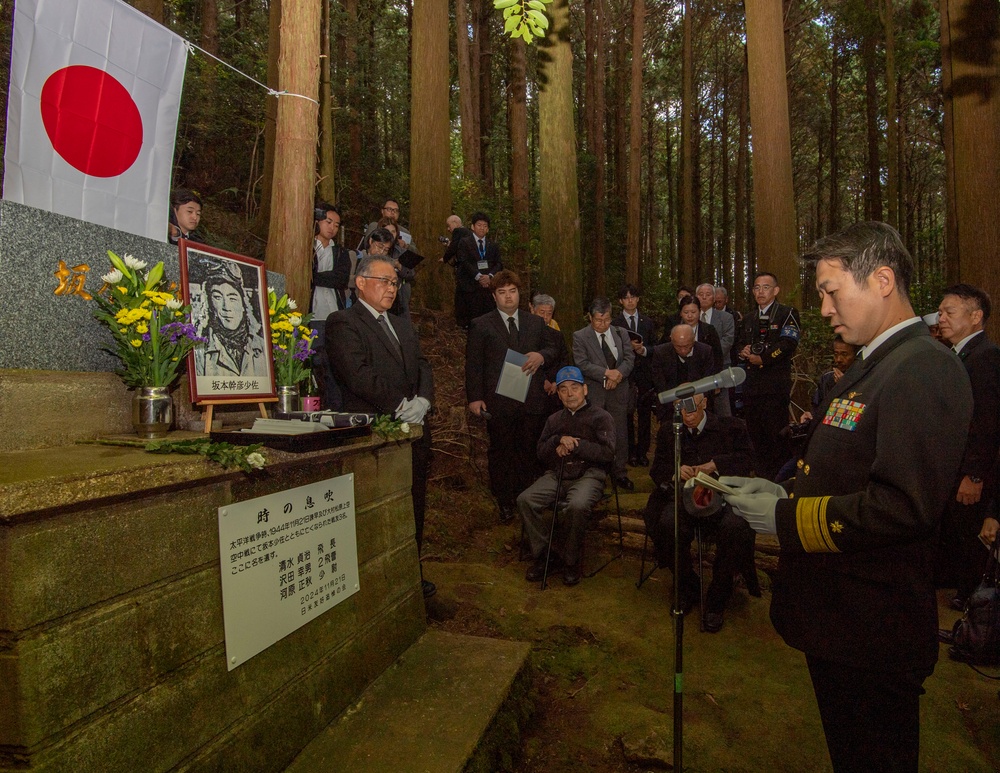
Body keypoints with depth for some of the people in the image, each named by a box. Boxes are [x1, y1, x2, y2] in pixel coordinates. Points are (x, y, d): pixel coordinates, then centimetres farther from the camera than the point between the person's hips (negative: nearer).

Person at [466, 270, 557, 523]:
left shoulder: (535, 322, 14)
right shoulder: (481, 325, 2)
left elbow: (550, 348, 20)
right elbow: (473, 365, -2)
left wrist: (541, 356, -5)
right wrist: (474, 398, -10)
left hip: (532, 400, 3)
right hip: (498, 402, -3)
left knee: (529, 452, 7)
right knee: (501, 452, 6)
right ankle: (505, 504, 17)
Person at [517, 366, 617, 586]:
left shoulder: (600, 417, 8)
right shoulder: (554, 420, 24)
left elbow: (607, 453, -6)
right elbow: (541, 452, 14)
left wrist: (575, 445, -8)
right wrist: (559, 440, -5)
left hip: (588, 475, -4)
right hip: (556, 474, 5)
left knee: (577, 505, -36)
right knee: (525, 500, -22)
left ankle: (570, 561, -11)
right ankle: (541, 555, -5)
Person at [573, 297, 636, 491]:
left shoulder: (621, 333, 9)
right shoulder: (580, 337, -3)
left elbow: (630, 359, 3)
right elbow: (582, 364, -12)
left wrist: (618, 374, -15)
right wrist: (607, 372, -19)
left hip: (618, 391, 3)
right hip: (593, 393, -3)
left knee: (620, 434, 8)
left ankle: (620, 473, 21)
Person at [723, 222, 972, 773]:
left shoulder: (924, 370, -21)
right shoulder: (873, 366, 13)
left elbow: (905, 506, -31)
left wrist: (787, 519, -23)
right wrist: (785, 495, 4)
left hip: (872, 637, -10)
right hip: (840, 621, 10)